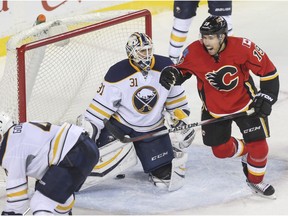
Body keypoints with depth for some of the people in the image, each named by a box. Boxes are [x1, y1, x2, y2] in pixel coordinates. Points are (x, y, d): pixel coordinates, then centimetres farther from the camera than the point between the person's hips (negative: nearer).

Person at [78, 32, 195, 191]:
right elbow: (102, 104, -14)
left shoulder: (166, 67, -10)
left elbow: (175, 97, 4)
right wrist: (89, 127, -19)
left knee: (164, 172, -3)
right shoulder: (118, 73, -20)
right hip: (119, 122, -2)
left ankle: (172, 155, 29)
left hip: (152, 128, 2)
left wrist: (182, 121, 4)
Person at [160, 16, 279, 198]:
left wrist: (266, 97, -15)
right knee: (221, 149, 9)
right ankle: (244, 151, 43)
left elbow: (268, 71, -16)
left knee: (258, 145, -4)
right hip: (214, 109, 2)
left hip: (245, 103, -2)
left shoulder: (243, 48, -27)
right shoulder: (194, 52, -21)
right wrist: (171, 74, -25)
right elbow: (182, 70, -3)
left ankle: (256, 180, 23)